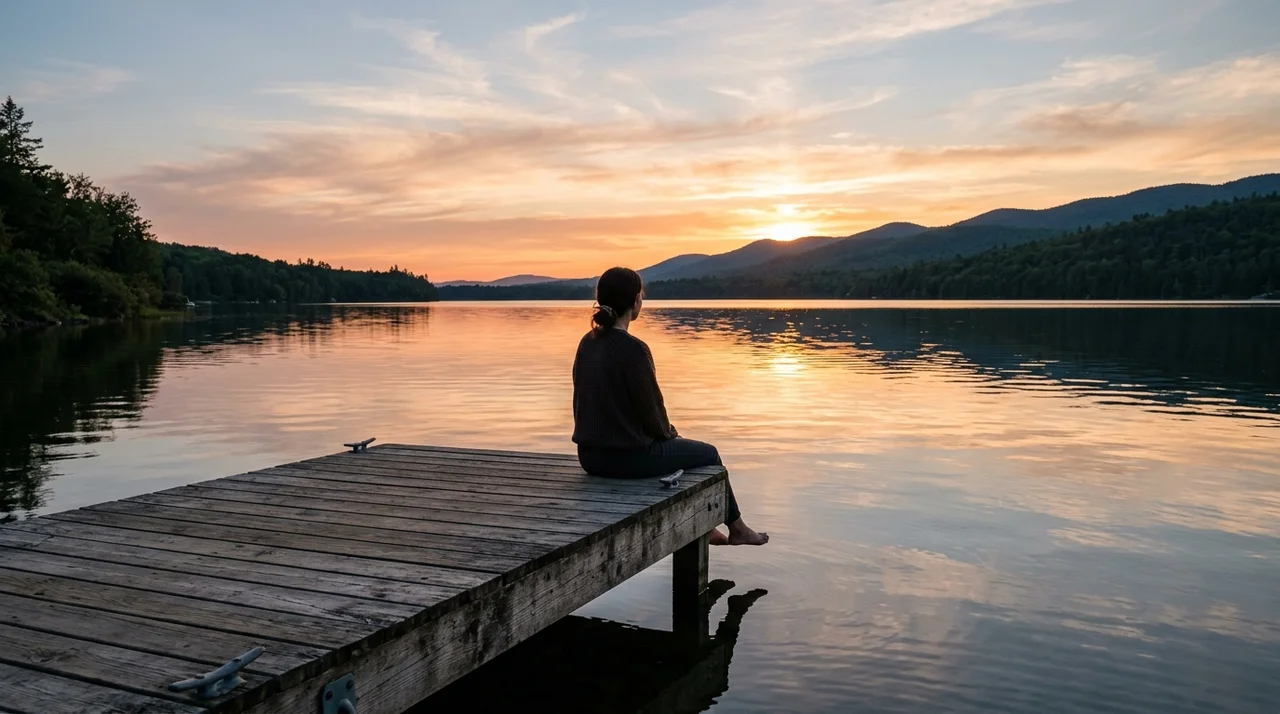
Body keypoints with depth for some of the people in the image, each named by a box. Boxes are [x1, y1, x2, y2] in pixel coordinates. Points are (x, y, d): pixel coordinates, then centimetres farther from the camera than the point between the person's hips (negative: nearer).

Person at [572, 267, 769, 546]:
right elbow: (650, 408, -16)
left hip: (591, 454, 8)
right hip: (628, 456, -8)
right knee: (707, 453, 18)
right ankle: (736, 528, 37)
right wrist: (669, 433, 7)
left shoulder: (587, 344, 2)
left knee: (675, 447, 33)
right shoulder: (633, 349, -22)